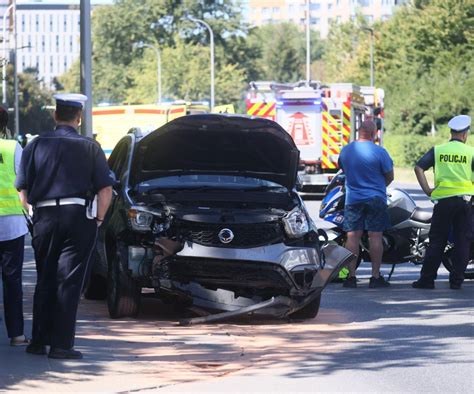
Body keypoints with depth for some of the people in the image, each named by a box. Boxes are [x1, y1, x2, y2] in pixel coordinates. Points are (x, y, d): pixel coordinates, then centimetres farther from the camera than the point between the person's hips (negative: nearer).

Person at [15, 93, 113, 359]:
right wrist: (98, 219, 6)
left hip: (44, 217, 3)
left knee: (45, 281, 14)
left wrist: (34, 217, 12)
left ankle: (39, 341, 15)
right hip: (78, 216, -2)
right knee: (69, 282, -1)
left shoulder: (37, 145, 5)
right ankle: (61, 344, -5)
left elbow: (23, 189, 3)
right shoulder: (90, 148, 0)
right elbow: (106, 190, -4)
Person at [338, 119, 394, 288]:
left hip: (352, 198, 3)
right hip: (375, 198, -3)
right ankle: (375, 277, 0)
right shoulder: (379, 152, -11)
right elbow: (389, 176, -1)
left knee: (352, 236, 3)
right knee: (375, 236, 0)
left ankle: (351, 276, 1)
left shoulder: (345, 151, 2)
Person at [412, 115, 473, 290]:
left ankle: (427, 279, 4)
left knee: (437, 241, 5)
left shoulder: (437, 150, 6)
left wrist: (427, 190, -2)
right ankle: (456, 280, 3)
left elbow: (419, 167, -4)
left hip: (442, 199, 1)